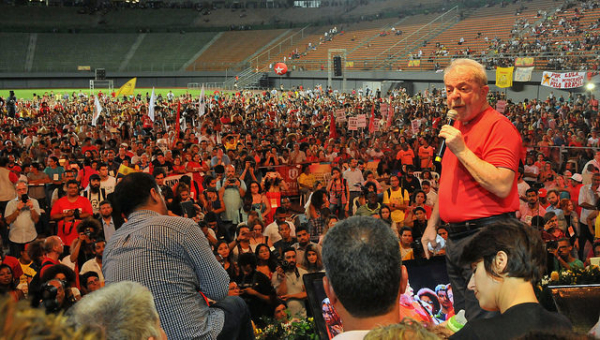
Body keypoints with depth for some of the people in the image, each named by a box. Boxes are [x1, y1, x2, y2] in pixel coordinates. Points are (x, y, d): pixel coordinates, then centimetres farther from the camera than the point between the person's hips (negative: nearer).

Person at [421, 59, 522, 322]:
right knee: (462, 318, 18)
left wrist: (462, 150, -21)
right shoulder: (457, 128, 17)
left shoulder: (498, 127, -13)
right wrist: (432, 225, 23)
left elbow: (502, 186, -25)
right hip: (455, 236, 10)